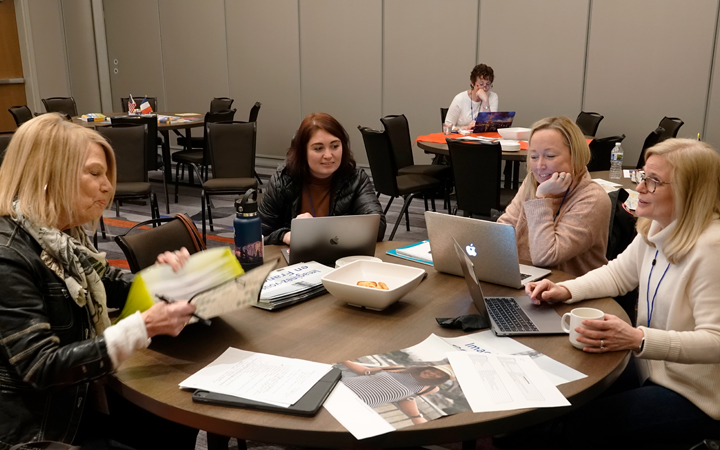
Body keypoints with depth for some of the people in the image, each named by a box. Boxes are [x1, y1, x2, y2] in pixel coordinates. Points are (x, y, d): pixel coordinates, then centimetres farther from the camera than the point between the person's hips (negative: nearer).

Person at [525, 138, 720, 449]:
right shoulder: (656, 229, 1)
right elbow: (617, 274, 11)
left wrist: (638, 340, -38)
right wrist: (565, 290, -5)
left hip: (694, 394, -8)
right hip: (653, 369, 8)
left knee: (584, 424, -15)